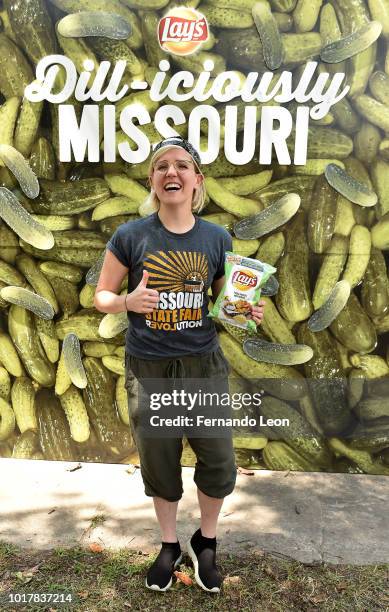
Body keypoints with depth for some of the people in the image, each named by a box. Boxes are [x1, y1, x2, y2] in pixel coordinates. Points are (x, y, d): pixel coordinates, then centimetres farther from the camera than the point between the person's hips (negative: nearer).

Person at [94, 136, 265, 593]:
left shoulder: (217, 239, -1)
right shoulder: (130, 236, -7)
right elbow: (101, 296, 0)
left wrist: (247, 312, -12)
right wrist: (128, 301, -21)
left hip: (203, 365, 1)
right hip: (148, 368, -1)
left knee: (219, 465, 7)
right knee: (159, 465, 14)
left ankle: (205, 542, 38)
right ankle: (169, 545, 42)